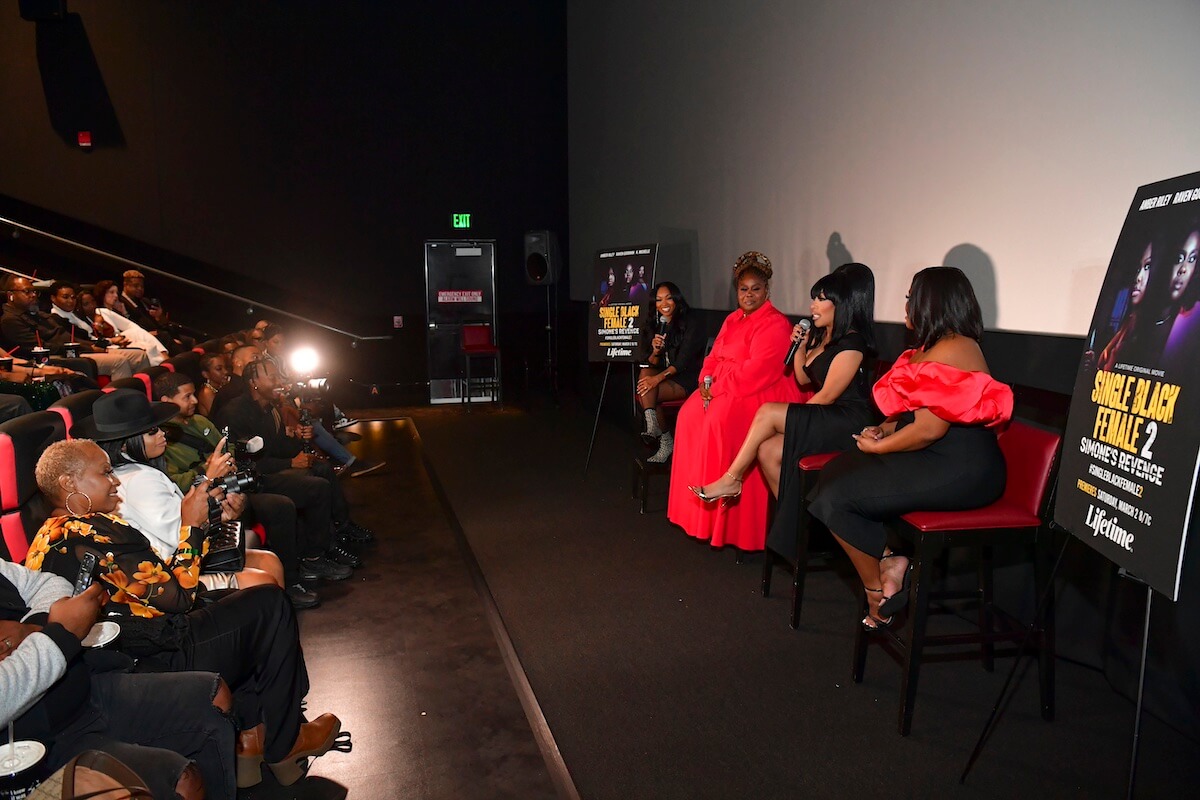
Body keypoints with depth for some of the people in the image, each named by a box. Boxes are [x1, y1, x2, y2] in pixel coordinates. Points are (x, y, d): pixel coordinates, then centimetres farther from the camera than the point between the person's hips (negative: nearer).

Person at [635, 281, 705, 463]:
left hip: (688, 381, -7)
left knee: (645, 396, -26)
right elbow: (652, 364, 9)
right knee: (645, 372, -26)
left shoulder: (692, 325, -7)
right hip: (665, 378, 7)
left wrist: (659, 377, -28)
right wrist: (655, 351, -14)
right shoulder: (657, 327, 14)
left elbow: (683, 362, -17)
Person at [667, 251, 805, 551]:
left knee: (721, 421, -32)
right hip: (722, 390, 9)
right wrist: (706, 381, -5)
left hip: (760, 393, -9)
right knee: (689, 416, -12)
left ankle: (730, 523, -24)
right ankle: (696, 508, -6)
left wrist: (717, 387, -17)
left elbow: (756, 371, -20)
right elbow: (714, 357, 16)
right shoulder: (733, 320, 18)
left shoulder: (774, 324, -10)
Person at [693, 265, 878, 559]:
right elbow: (804, 379, 21)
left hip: (847, 422, -8)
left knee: (768, 412, -23)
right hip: (823, 419, 8)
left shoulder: (852, 344, -13)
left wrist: (785, 417, -5)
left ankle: (731, 479, -9)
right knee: (768, 451, -16)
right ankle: (792, 522, -5)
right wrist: (800, 346, 6)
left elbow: (826, 396, -14)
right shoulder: (820, 334, 15)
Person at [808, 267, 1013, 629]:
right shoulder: (937, 347, 15)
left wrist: (878, 447, -10)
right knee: (836, 472, 3)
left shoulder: (951, 352, -19)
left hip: (959, 473, -11)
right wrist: (886, 429, 5)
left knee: (837, 494, -13)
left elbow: (928, 429, -24)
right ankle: (889, 560, 1)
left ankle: (877, 595, 5)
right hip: (941, 460, 11)